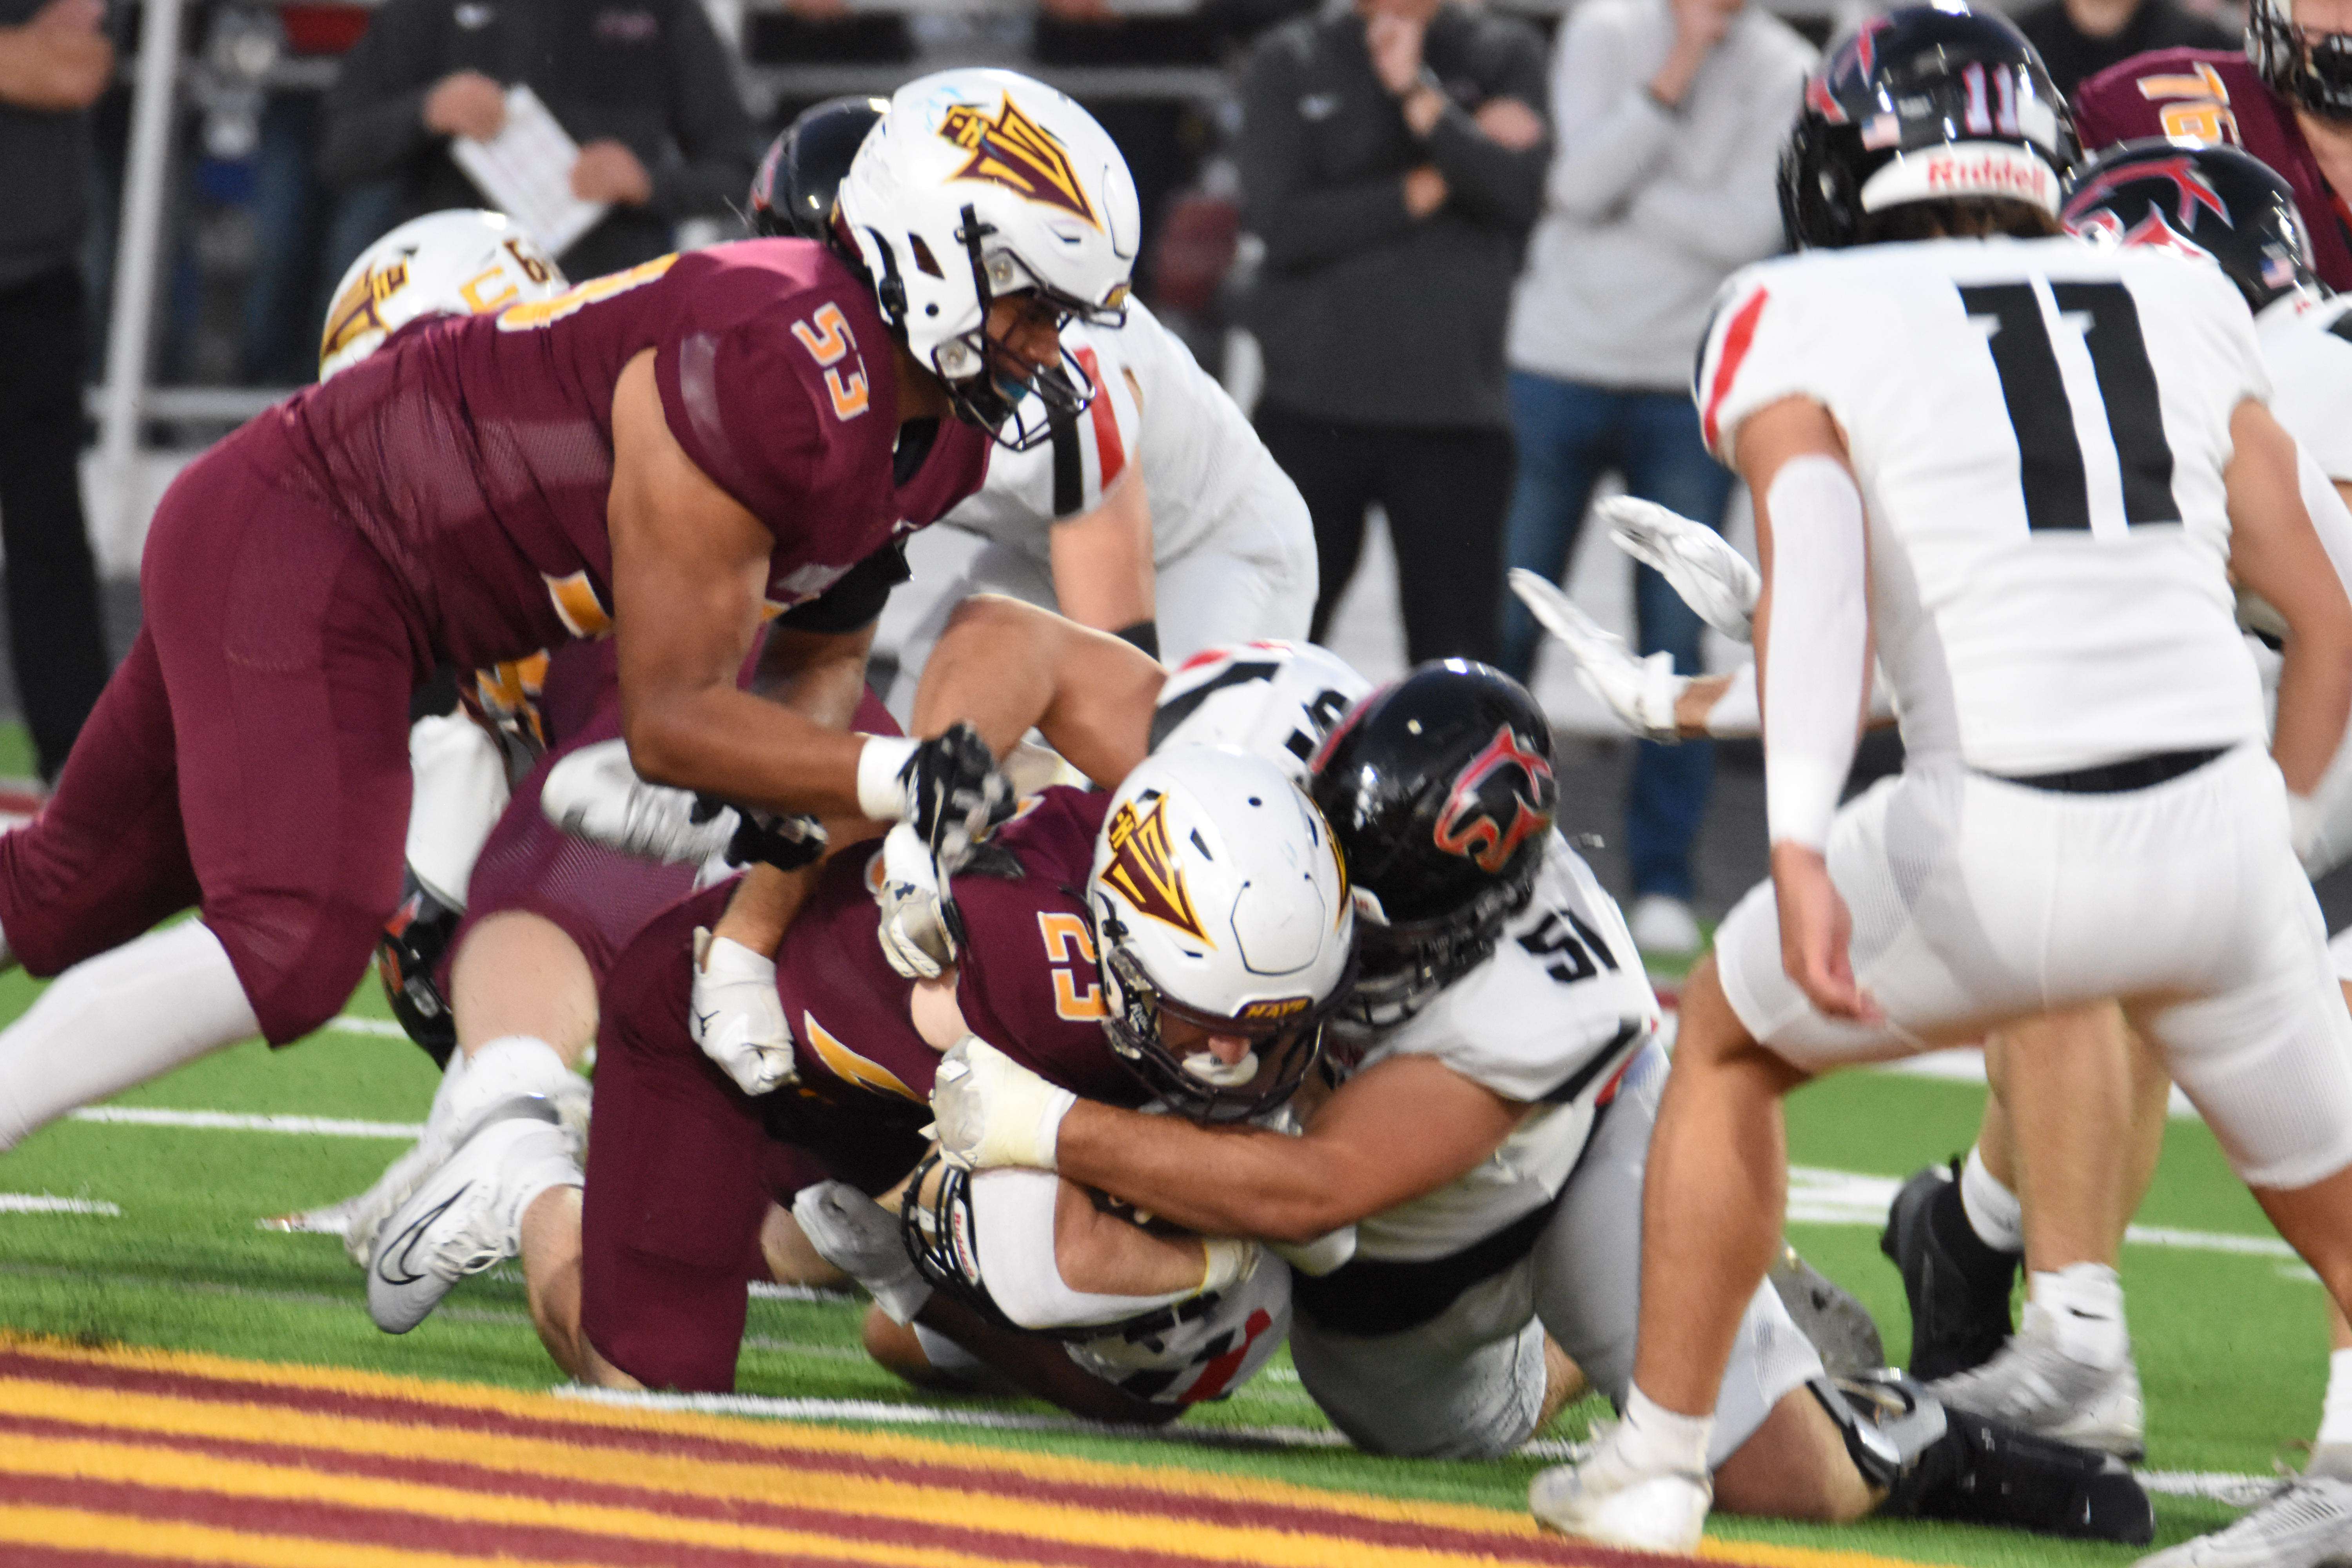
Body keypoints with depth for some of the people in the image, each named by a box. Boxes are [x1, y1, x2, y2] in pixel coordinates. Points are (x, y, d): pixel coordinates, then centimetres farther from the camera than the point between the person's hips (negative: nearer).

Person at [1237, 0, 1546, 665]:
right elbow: (1281, 223, -5)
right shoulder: (1290, 63, 7)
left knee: (1458, 656, 1)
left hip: (1454, 411, 0)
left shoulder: (1502, 57, 9)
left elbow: (1518, 192, -8)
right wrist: (1428, 188, -7)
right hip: (1311, 407, 0)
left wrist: (1418, 93, -15)